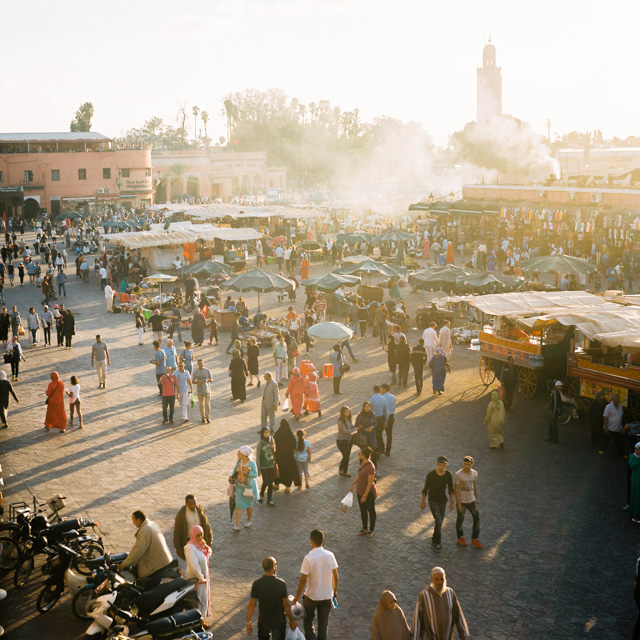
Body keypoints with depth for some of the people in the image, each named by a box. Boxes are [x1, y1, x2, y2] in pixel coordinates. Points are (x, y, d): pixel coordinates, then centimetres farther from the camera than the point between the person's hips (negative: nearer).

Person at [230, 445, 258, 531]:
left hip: (249, 487, -4)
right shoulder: (239, 461, -4)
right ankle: (237, 525, -2)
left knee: (249, 504, 14)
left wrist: (249, 471, -32)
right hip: (239, 486, 4)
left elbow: (255, 475, -16)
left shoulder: (252, 463, -19)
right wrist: (232, 477, -2)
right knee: (239, 505, -1)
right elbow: (236, 470, 12)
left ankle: (249, 521, 37)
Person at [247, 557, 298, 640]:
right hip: (279, 621, -2)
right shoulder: (281, 584, -21)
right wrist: (292, 621, -2)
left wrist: (248, 622, -4)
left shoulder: (256, 584, -16)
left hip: (263, 620, 2)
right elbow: (286, 605, -15)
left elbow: (252, 604, -13)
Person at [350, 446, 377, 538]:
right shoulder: (363, 462, -5)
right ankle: (364, 529, 39)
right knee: (363, 510, 21)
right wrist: (353, 484, 18)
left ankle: (371, 530, 32)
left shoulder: (370, 467, -31)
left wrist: (365, 496, -20)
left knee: (371, 511, 14)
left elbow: (370, 483, -25)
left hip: (369, 493, -8)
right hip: (360, 491, 8)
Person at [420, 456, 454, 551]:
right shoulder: (430, 474, -19)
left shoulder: (448, 475, -9)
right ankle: (438, 543, 2)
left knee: (439, 521, 14)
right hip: (433, 501, -4)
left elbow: (451, 489, 1)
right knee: (438, 521, -14)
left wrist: (451, 502, -3)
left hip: (443, 501, 4)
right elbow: (425, 489, -8)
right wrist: (423, 502, -2)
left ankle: (434, 540, 34)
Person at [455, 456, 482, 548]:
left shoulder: (474, 473, -3)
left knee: (477, 519, 4)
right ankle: (460, 538, 32)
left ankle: (475, 540, 17)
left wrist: (476, 498, 17)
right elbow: (456, 489, -15)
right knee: (460, 520, 11)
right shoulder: (458, 474, -19)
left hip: (471, 500, 5)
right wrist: (458, 503, -16)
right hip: (461, 501, -5)